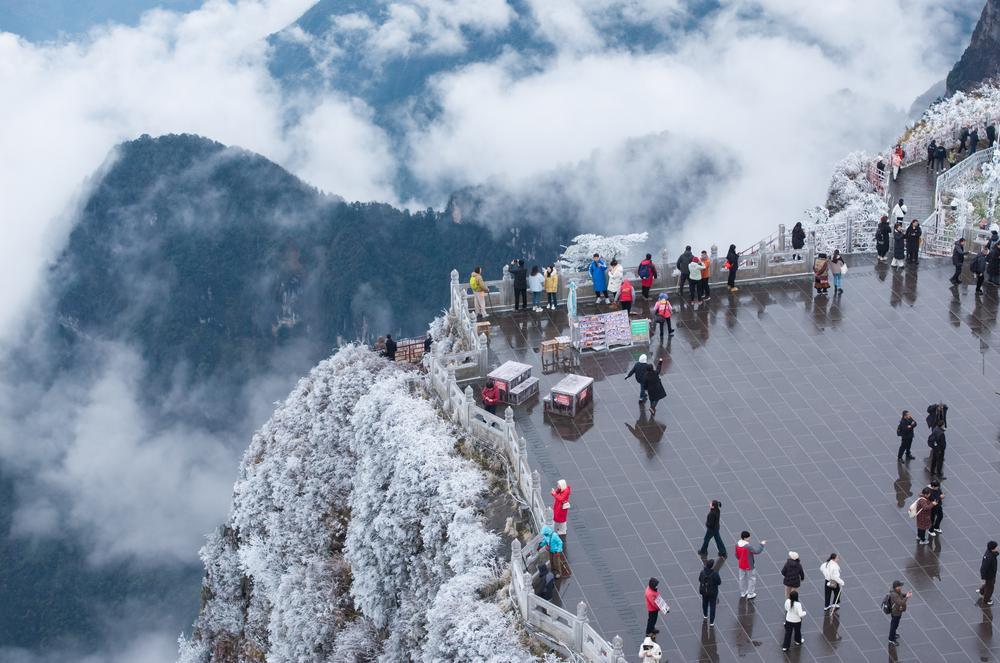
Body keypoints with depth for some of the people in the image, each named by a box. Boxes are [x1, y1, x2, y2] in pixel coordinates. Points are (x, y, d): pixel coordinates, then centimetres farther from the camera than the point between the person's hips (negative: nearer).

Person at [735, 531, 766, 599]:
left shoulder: (737, 544, -7)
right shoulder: (747, 546, -31)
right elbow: (757, 551, -34)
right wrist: (761, 544, -21)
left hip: (741, 565, 7)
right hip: (749, 565, -7)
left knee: (742, 578, 21)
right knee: (752, 579, 12)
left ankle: (743, 593, 33)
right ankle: (750, 594, 19)